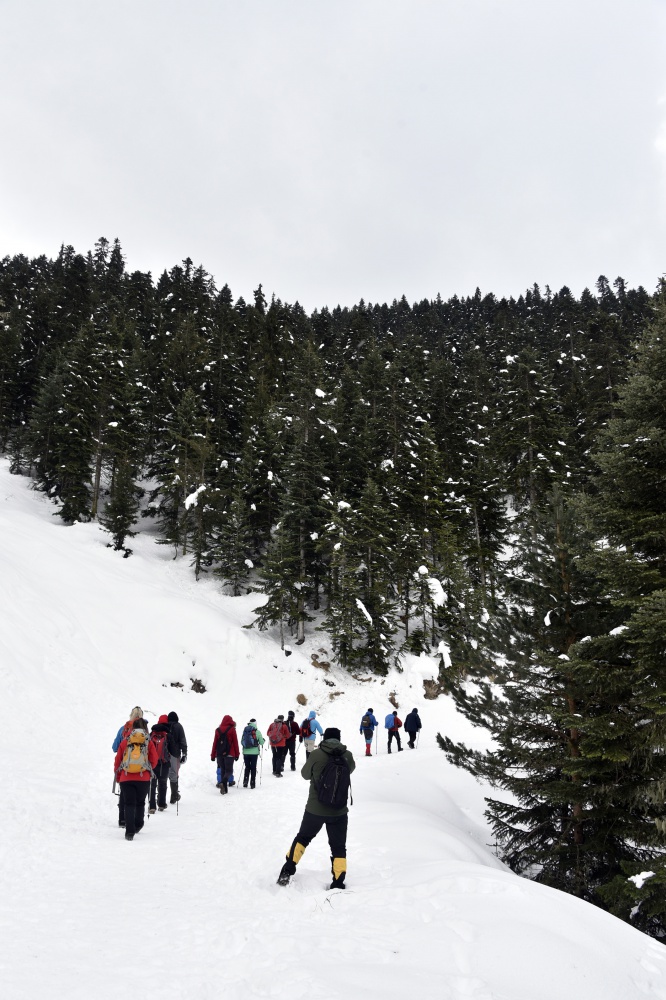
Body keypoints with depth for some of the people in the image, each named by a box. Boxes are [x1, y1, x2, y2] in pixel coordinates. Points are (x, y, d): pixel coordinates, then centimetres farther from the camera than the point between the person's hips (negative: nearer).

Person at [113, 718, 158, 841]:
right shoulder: (149, 743, 1)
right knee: (140, 802, 21)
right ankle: (138, 826, 34)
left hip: (126, 779, 0)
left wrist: (118, 775, 20)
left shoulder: (124, 742, 2)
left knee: (129, 804, 2)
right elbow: (154, 761, 3)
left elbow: (117, 760, 6)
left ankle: (129, 832, -9)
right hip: (143, 779, 0)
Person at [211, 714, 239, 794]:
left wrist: (213, 755, 12)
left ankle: (224, 789, 9)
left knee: (222, 770, 12)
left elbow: (215, 743, 7)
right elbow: (235, 742, -2)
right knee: (228, 770, 1)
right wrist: (237, 754, 5)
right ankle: (223, 782, -26)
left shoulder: (218, 730, 6)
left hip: (219, 754, 4)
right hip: (229, 754, -3)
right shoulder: (232, 729, -4)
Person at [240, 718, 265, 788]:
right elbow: (261, 742, -1)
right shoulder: (257, 732, -7)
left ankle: (245, 782, 4)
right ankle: (252, 783, 7)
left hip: (246, 752, 3)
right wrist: (263, 740, 22)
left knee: (247, 767, 15)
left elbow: (241, 742, 8)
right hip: (254, 752, -3)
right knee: (253, 768, 6)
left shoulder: (244, 731, 3)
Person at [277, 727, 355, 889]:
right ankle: (338, 883, 10)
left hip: (315, 809, 0)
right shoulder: (347, 756, -8)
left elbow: (305, 774, 2)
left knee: (302, 838, 22)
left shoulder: (316, 755, -15)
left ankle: (287, 871, 22)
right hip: (339, 811, 0)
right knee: (338, 848, 14)